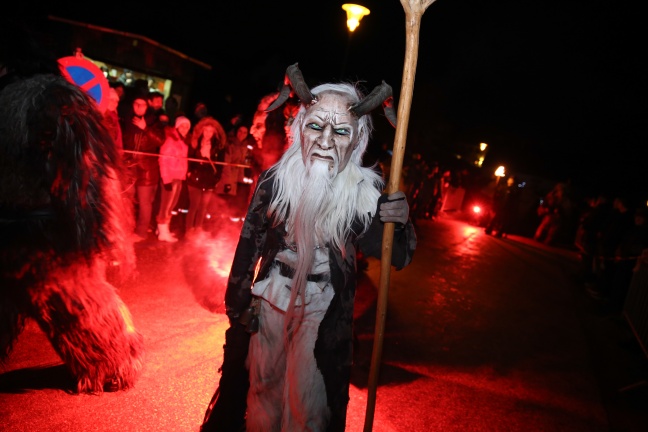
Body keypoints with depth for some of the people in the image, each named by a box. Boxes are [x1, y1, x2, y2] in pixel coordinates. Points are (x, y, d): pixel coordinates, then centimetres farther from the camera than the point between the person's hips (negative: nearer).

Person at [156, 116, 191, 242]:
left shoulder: (184, 141, 11)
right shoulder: (171, 139, -12)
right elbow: (163, 160, -17)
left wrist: (185, 174, 2)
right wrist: (166, 179, -22)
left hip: (178, 177, 8)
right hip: (170, 178, -8)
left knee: (171, 204, 16)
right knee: (167, 204, 0)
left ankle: (163, 228, 28)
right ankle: (163, 232, 9)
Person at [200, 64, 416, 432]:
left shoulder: (365, 191, -18)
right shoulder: (276, 179, -14)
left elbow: (396, 257, -12)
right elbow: (250, 243, -3)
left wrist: (401, 223, -32)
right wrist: (238, 303, 2)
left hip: (323, 314, -2)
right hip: (268, 301, 2)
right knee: (262, 386, 22)